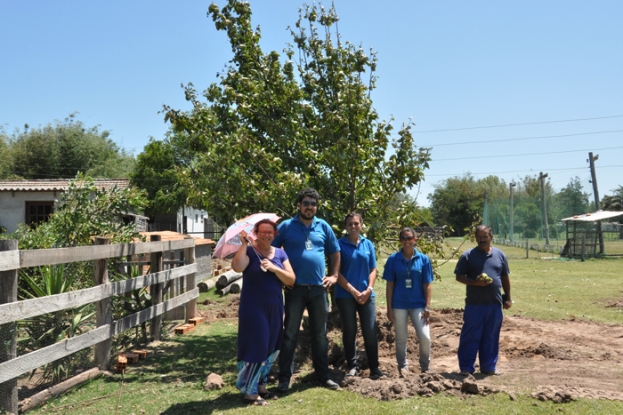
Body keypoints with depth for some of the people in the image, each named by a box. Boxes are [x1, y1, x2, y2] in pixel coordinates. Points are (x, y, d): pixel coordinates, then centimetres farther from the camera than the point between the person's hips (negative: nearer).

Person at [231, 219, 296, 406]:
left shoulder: (280, 253, 8)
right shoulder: (249, 252, -6)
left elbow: (291, 280, -1)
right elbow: (237, 267, -28)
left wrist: (274, 268, -15)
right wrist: (243, 243, -23)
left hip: (275, 308, 6)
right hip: (253, 308, -6)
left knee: (270, 348, 13)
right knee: (256, 348, -6)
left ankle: (261, 386, 28)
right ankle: (250, 391, 7)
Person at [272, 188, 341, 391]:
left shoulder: (323, 227, 7)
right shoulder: (286, 226, -1)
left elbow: (335, 252, 16)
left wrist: (334, 275, 6)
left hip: (319, 288, 3)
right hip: (295, 288, -3)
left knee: (320, 334, 12)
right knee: (290, 334, 3)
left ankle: (323, 375, 23)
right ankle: (284, 378, 10)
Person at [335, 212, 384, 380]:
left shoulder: (368, 244, 6)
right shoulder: (340, 244, -4)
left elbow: (373, 270, 8)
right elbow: (337, 272, -7)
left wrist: (369, 289, -7)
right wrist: (353, 291, -12)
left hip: (367, 294, 2)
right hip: (345, 295, -2)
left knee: (370, 331, 4)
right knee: (349, 331, 6)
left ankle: (374, 367, 14)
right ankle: (352, 366, 18)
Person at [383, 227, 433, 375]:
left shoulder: (424, 259, -1)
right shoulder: (393, 259, -3)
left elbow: (427, 285, 1)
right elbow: (390, 285, 0)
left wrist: (427, 308, -4)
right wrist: (389, 308, -2)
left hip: (418, 304, 0)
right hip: (399, 305, 0)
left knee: (425, 337, -5)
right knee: (401, 339, 10)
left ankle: (425, 367, 17)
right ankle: (403, 367, 27)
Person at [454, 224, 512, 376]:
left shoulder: (500, 255, 9)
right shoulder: (468, 255, -3)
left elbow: (505, 278, 15)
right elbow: (459, 276, -3)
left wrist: (508, 298, 12)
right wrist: (475, 282, -18)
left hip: (495, 304, 4)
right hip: (474, 304, -3)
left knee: (491, 337, 12)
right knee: (471, 337, 1)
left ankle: (489, 367, 23)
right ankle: (466, 368, 8)